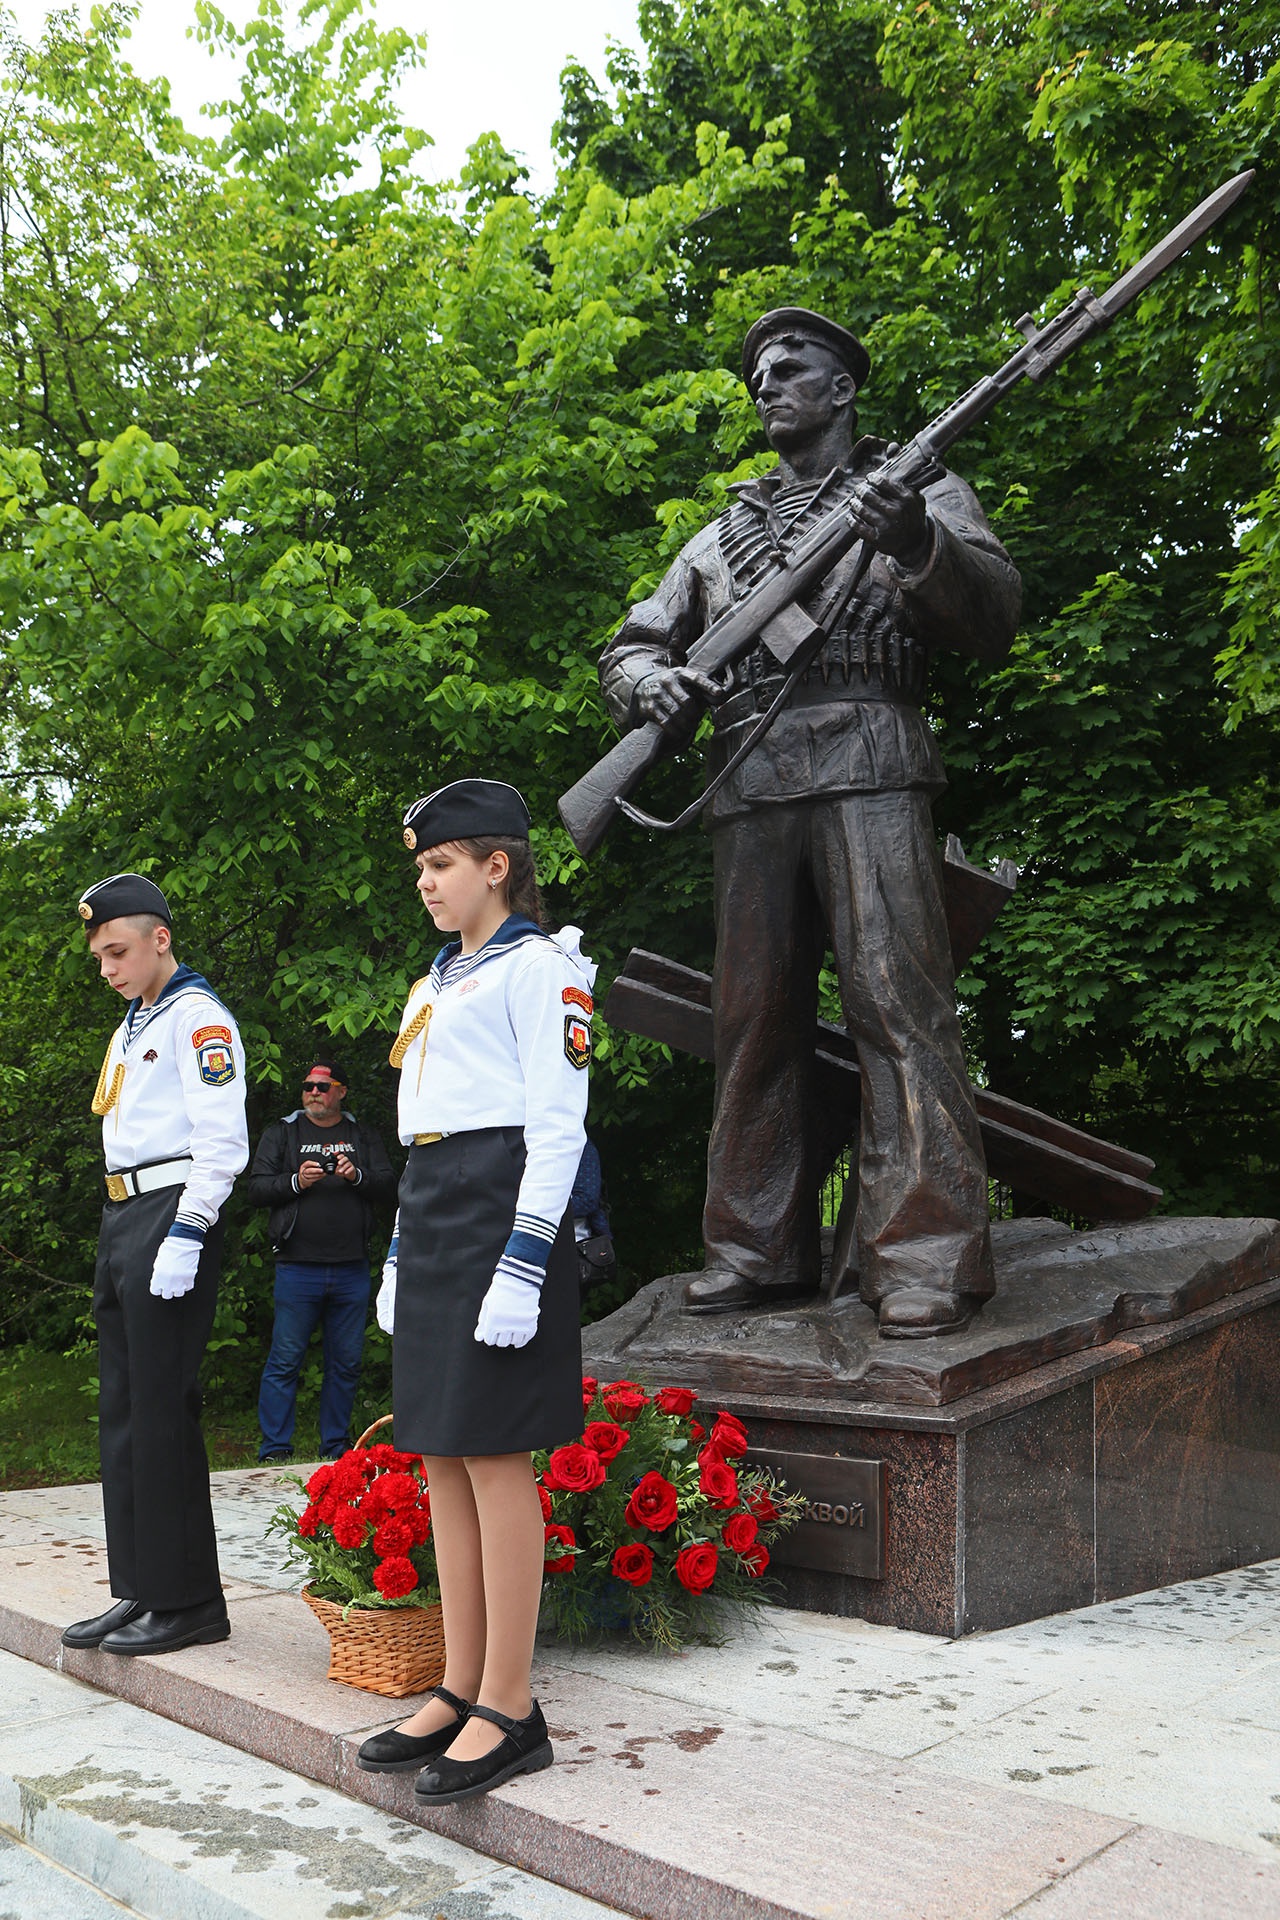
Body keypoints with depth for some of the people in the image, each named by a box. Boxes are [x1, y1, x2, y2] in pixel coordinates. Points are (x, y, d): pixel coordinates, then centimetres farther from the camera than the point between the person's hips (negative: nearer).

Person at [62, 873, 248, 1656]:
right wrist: (124, 1237, 15)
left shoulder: (198, 1017, -8)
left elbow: (222, 1140, -16)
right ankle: (140, 1590, 21)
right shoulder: (132, 1027, 21)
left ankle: (188, 1604, 3)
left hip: (172, 1219, -10)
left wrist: (184, 1236, -21)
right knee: (123, 1412, 12)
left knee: (163, 1412, -7)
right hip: (123, 1220, 10)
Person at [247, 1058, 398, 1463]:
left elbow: (389, 1185, 6)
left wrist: (357, 1176, -12)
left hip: (352, 1270, 2)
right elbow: (256, 1188, 3)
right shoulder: (281, 1133, 11)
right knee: (285, 1360, -3)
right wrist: (296, 1181, -13)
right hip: (297, 1267, -2)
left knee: (347, 1362, 7)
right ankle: (274, 1449, 4)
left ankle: (336, 1444, 18)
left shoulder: (362, 1136, 15)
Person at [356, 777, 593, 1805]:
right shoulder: (441, 979, 22)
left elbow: (558, 1125, -13)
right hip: (431, 1216, 9)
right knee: (442, 1455, 9)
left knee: (495, 1455, -6)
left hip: (500, 1208, -9)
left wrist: (524, 1264, -20)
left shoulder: (539, 967, -5)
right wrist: (404, 1255, 19)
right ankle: (462, 1689, 18)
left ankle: (510, 1710, 3)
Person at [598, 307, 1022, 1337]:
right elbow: (628, 645, 26)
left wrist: (918, 542, -17)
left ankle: (928, 1258, -15)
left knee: (897, 996, -15)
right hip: (748, 788, 5)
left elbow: (995, 616, 3)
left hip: (868, 763, -4)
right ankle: (760, 1252, 6)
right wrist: (654, 680, 0)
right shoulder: (720, 535, 29)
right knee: (754, 1017, 1)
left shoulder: (923, 493, 17)